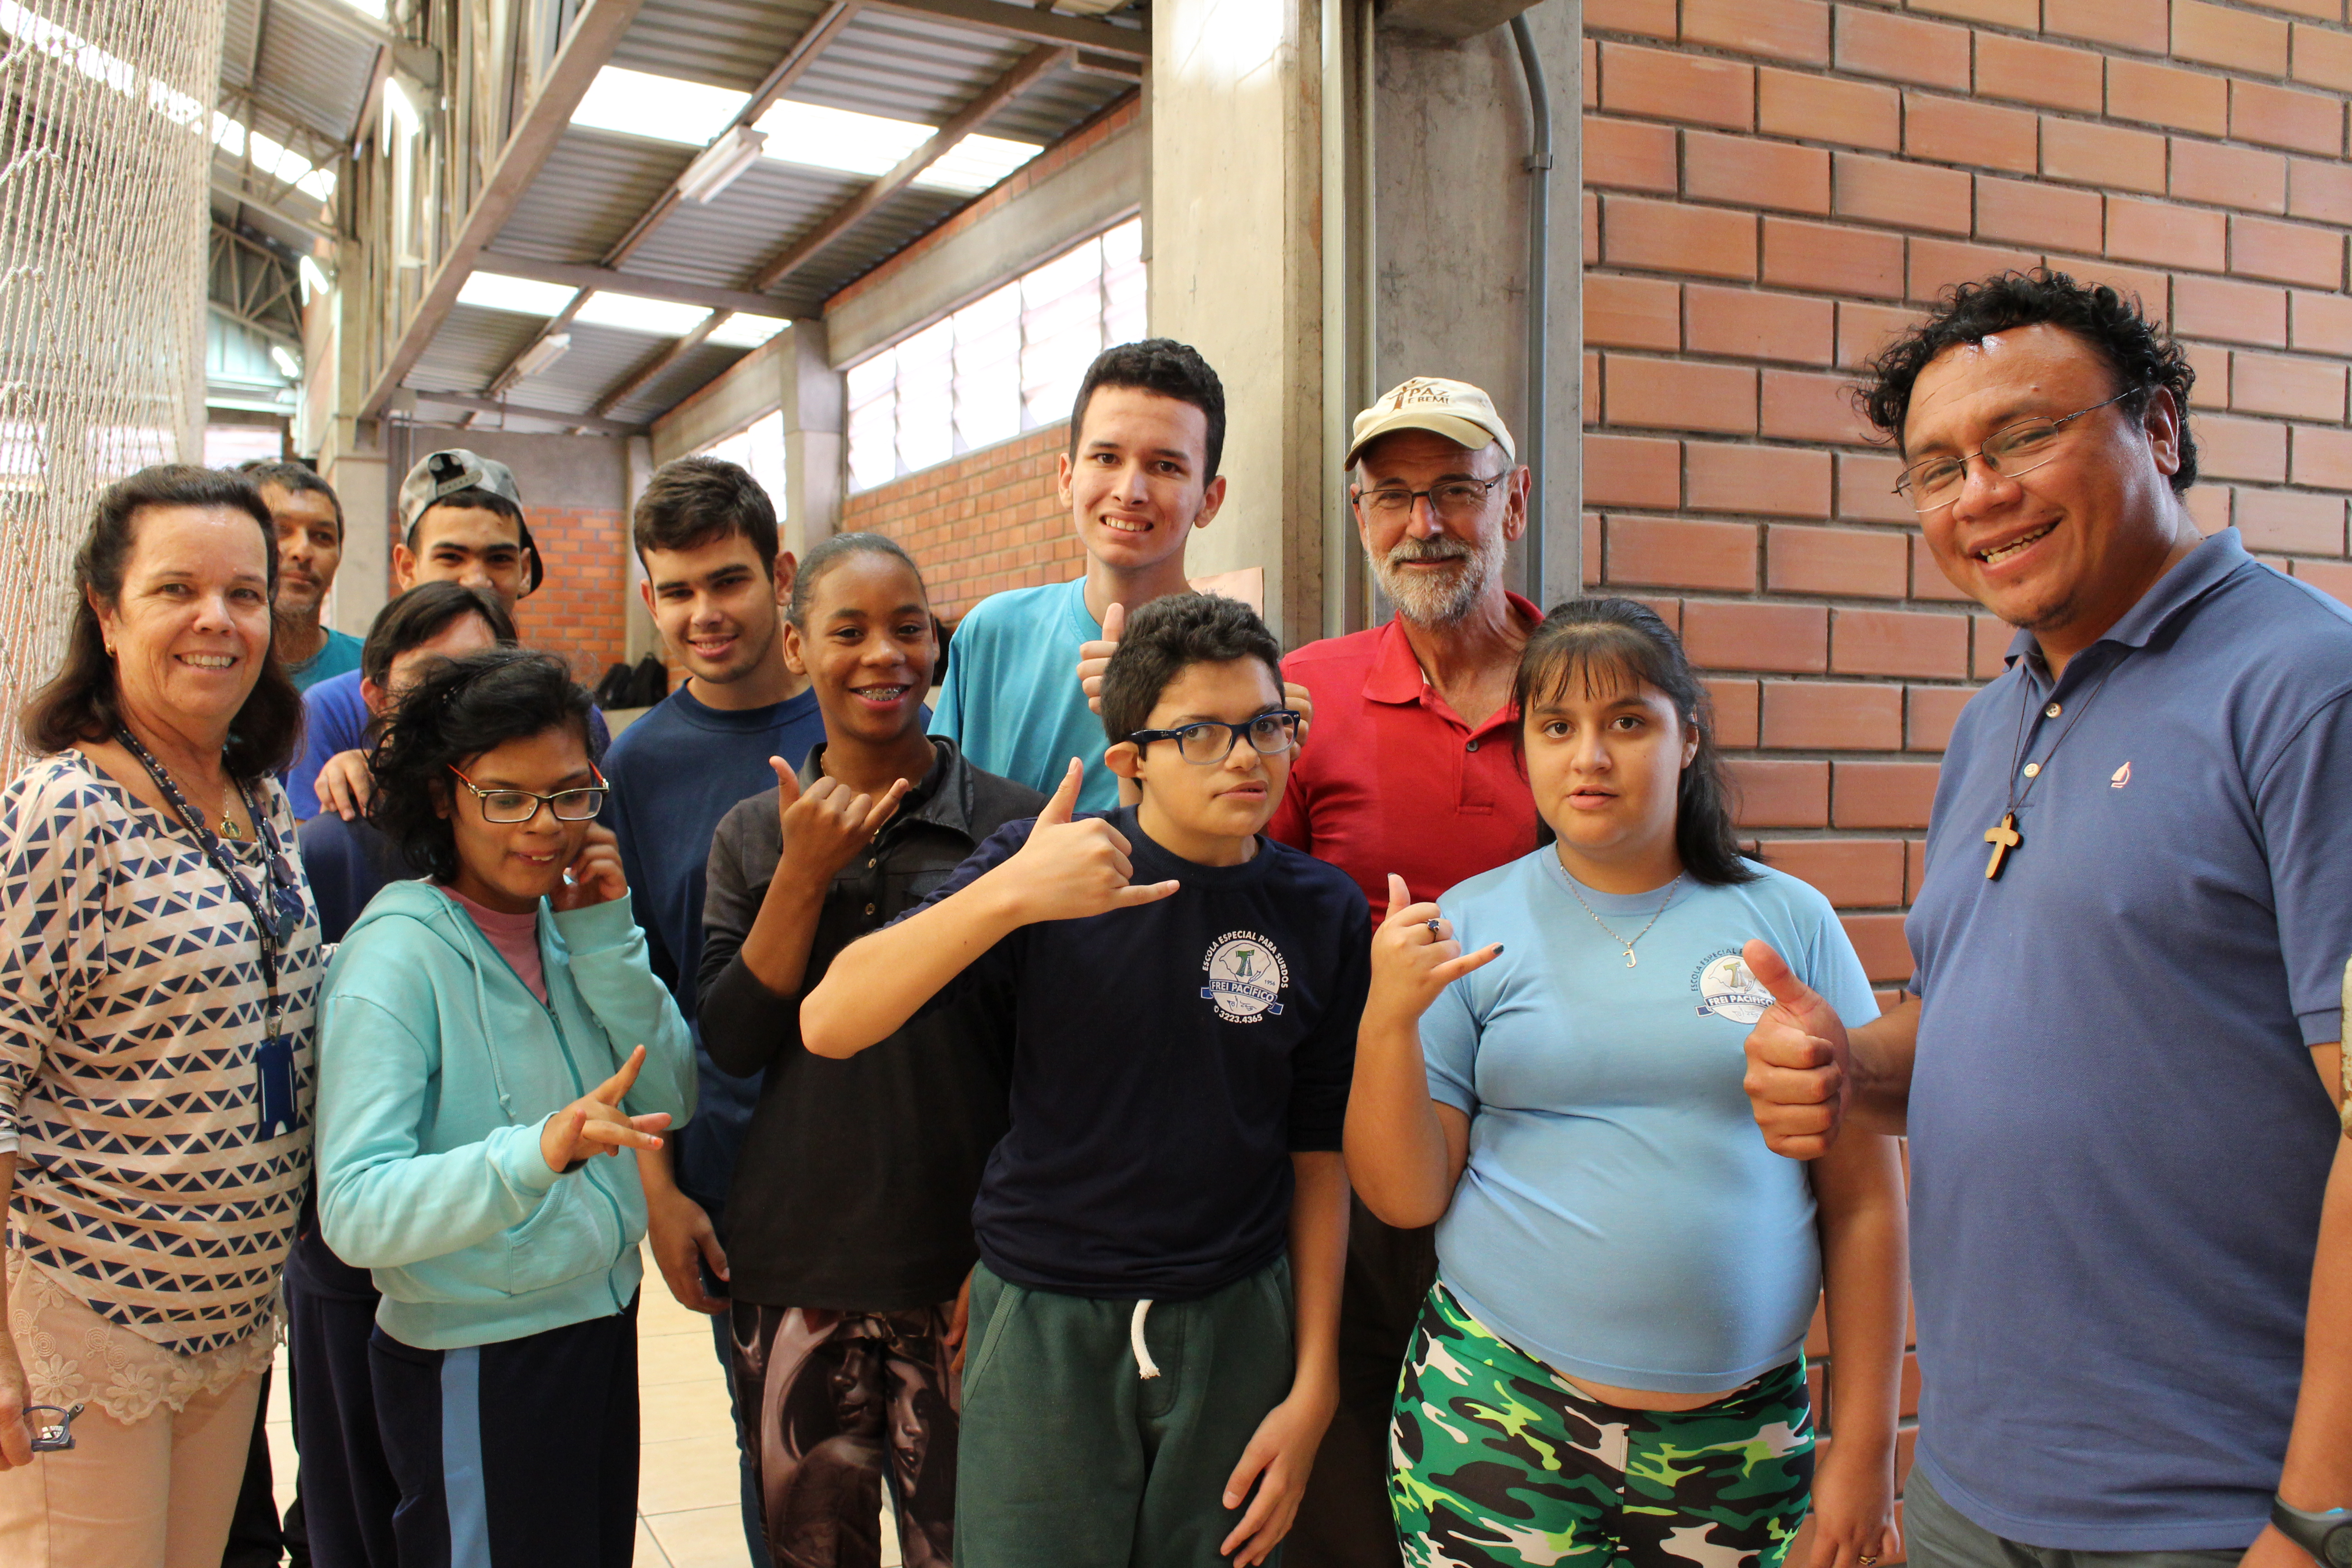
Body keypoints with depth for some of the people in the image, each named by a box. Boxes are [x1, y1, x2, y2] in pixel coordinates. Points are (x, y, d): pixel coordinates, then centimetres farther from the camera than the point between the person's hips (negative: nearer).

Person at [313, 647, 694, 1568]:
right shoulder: (398, 956, -18)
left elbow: (669, 1100, -1)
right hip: (476, 1369, -6)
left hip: (602, 1327, 7)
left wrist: (605, 939, -11)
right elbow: (355, 1212, -25)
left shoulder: (564, 921, 2)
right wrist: (534, 1156, -41)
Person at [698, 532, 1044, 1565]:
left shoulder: (1012, 821, -4)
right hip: (791, 1266, 3)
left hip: (959, 1275, -2)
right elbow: (731, 1045, -2)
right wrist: (805, 876, -12)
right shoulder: (752, 835, 5)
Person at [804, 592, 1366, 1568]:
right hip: (1045, 1321, -1)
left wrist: (1312, 1385, 3)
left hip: (1236, 1324, 2)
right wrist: (1012, 895, -31)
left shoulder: (1324, 913, -2)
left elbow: (1318, 1157, 4)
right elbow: (829, 1026, -18)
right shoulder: (1046, 863, -8)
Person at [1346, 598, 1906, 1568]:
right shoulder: (1470, 925, 1)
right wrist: (1388, 1020, -15)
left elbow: (1865, 1200, 3)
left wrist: (1864, 1446, 2)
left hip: (1743, 1434, 1)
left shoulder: (1790, 920, 1)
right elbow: (1405, 1196, -1)